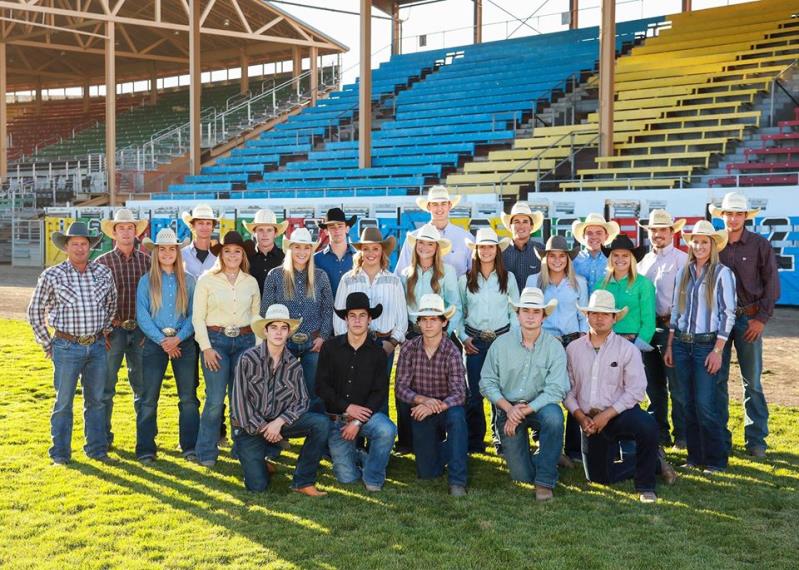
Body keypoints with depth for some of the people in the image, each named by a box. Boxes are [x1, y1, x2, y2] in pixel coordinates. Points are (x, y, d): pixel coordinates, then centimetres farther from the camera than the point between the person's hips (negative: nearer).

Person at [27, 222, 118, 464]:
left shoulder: (103, 273, 4)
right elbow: (35, 311, 3)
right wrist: (46, 344, 3)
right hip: (67, 347, -3)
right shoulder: (51, 276, -5)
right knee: (63, 402, 4)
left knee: (96, 400, 11)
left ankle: (97, 449, 23)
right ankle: (60, 454, 15)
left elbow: (112, 304, 20)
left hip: (97, 346, 3)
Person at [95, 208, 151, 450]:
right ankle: (104, 436, 13)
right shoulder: (103, 262, 0)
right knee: (106, 386, 3)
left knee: (142, 386, 9)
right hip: (113, 331, -2)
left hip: (140, 330, 2)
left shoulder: (146, 260, 5)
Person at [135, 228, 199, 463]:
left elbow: (194, 314, 2)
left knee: (188, 397, 2)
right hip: (155, 342, -1)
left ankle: (190, 447, 10)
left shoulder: (188, 281, 6)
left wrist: (178, 338, -11)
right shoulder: (146, 281, 3)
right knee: (148, 398, -1)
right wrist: (162, 340, -11)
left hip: (184, 342, 1)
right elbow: (142, 316, -2)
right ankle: (145, 449, 5)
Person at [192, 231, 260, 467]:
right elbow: (198, 317, -1)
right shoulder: (207, 280, 0)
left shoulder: (251, 282, 9)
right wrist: (206, 347, -8)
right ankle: (206, 453, 3)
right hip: (215, 340, -3)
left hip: (245, 341, 3)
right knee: (215, 399, -8)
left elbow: (256, 317, 14)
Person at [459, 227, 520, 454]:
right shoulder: (465, 280, 7)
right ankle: (475, 441, 9)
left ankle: (500, 437, 10)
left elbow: (515, 311, 7)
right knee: (474, 392, -1)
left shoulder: (508, 278, 6)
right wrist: (463, 337, -1)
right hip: (474, 341, 0)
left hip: (502, 338, 0)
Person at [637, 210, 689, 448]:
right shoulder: (644, 262, 16)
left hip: (671, 327, -6)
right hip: (648, 327, 6)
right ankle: (660, 432, 21)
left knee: (676, 384, -6)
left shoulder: (682, 259, -2)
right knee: (654, 384, 12)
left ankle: (681, 435, 1)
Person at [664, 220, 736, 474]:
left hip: (706, 345, -5)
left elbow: (728, 314, -7)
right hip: (681, 344, 5)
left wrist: (717, 350, -12)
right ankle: (694, 456, 17)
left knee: (705, 405, -7)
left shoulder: (722, 273, -4)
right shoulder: (683, 272, 11)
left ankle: (715, 460, 5)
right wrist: (669, 346, 11)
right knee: (690, 404, 8)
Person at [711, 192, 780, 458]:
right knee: (717, 379, 5)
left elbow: (772, 284, 0)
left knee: (752, 381, 1)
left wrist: (762, 318, -6)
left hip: (749, 318, -2)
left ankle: (756, 439, 9)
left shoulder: (760, 245, 0)